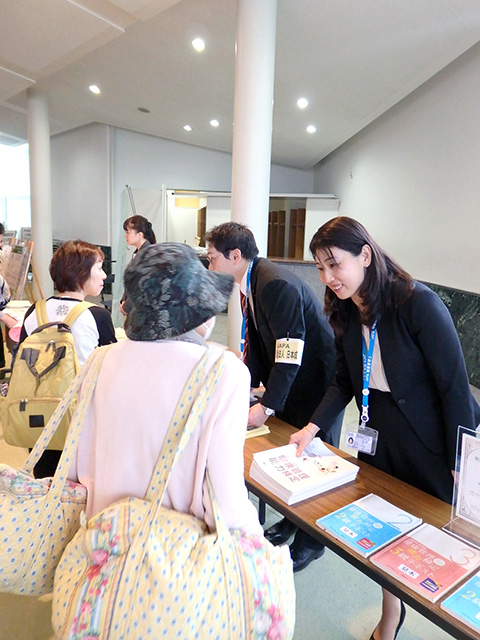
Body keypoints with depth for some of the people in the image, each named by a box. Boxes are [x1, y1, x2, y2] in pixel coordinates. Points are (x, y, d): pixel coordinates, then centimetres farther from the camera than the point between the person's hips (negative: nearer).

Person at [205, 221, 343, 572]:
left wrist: (268, 406, -27)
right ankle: (291, 520, 41)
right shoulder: (253, 283, 3)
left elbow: (291, 349, -30)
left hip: (317, 382, -9)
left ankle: (312, 540, 28)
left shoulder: (276, 283, -27)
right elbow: (258, 344, 8)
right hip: (291, 381, 9)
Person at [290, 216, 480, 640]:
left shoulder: (418, 303, -23)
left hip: (433, 445, -5)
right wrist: (313, 427, -8)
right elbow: (345, 382, 4)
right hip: (380, 442, 6)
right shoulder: (346, 314, -3)